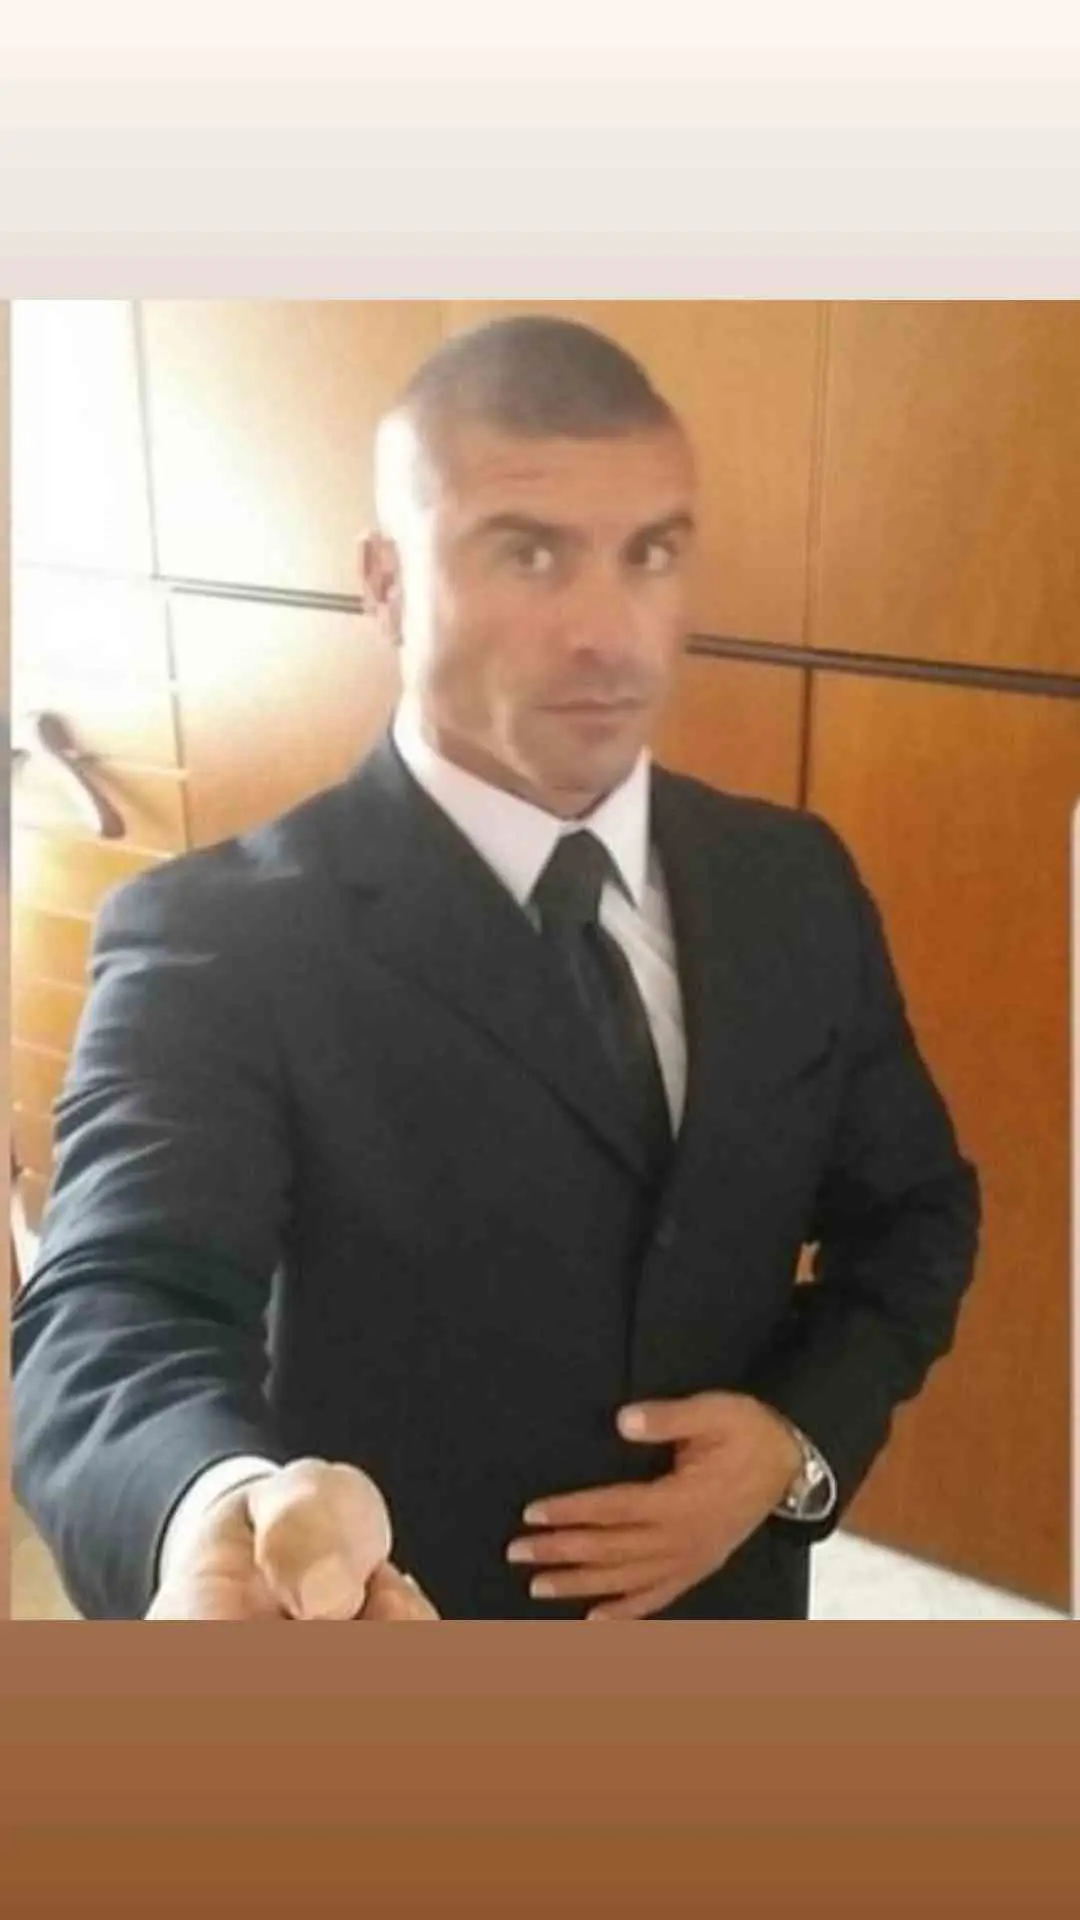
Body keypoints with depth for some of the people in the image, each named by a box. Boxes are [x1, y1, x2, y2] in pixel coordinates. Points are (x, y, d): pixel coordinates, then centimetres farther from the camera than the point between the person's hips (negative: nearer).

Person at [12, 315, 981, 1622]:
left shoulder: (794, 883, -8)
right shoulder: (220, 939, -23)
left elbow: (913, 1210, 3)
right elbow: (114, 1318, -37)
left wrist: (804, 1442, -16)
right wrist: (229, 1506, -60)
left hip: (719, 1628, 4)